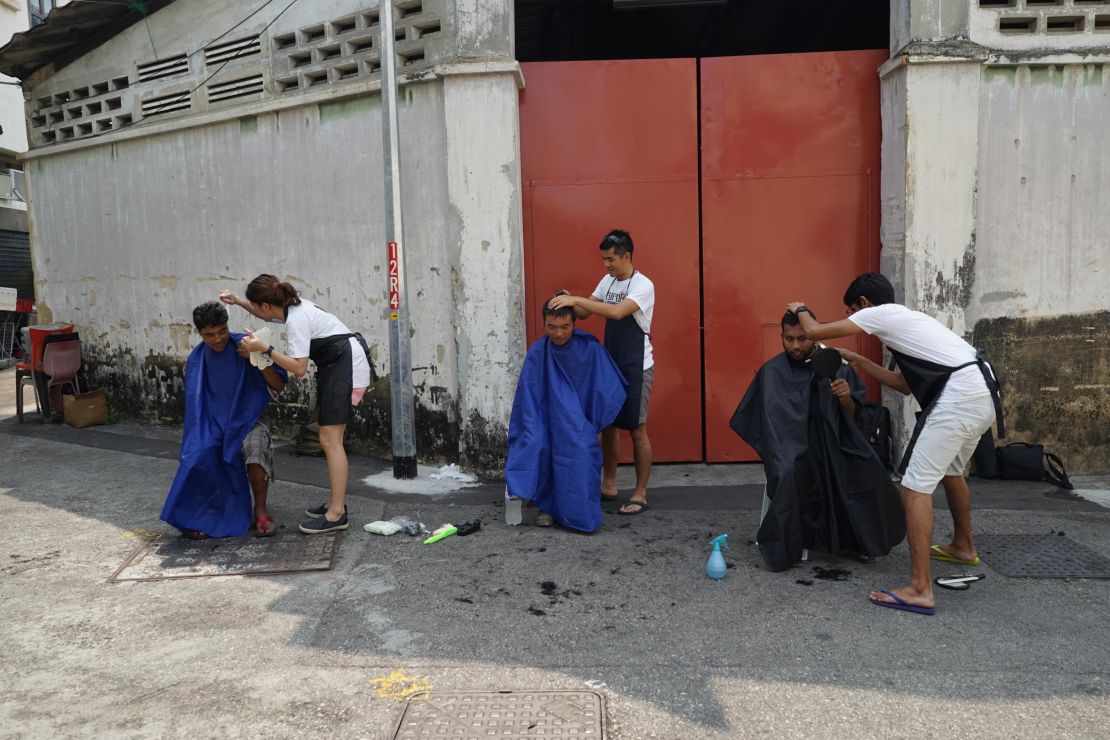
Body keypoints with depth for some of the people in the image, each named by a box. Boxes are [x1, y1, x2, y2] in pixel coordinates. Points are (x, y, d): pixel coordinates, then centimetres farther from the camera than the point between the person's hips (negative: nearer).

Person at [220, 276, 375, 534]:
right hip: (335, 365, 10)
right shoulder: (291, 306, 8)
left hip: (347, 365, -10)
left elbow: (299, 368, -25)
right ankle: (335, 502, 15)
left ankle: (337, 513, -11)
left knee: (330, 438, -12)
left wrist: (264, 348, -23)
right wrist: (237, 301, 20)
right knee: (329, 437, 10)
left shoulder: (296, 320, -20)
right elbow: (267, 314, 32)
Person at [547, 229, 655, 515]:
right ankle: (608, 485, 25)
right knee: (608, 424, 12)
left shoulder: (643, 285, -17)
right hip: (610, 364, 7)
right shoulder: (607, 281, 7)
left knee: (637, 429, -1)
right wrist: (568, 302, -14)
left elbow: (617, 312, -33)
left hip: (636, 368, -7)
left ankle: (640, 494, 9)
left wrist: (575, 299, -35)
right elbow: (584, 313, 8)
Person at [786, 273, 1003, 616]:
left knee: (915, 487, -7)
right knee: (951, 471, 31)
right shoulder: (906, 319, 28)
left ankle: (920, 590, -9)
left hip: (958, 398, -10)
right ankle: (963, 547, 51)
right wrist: (857, 360, 37)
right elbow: (904, 384, 31)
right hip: (984, 394, 10)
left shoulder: (879, 314, 2)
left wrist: (801, 310, 25)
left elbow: (815, 331, 3)